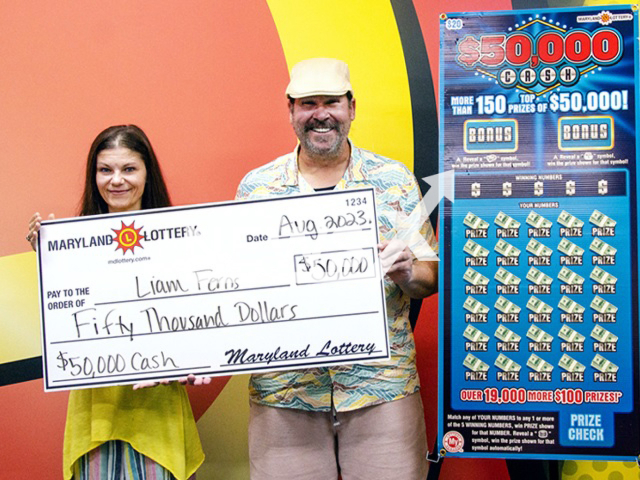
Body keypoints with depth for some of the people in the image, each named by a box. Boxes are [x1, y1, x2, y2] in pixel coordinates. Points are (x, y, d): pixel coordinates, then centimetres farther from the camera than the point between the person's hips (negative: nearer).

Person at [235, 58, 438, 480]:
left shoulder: (397, 180, 2)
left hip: (382, 386, 0)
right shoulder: (256, 187, 4)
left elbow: (430, 278, 6)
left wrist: (407, 274, -15)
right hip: (283, 389, 1)